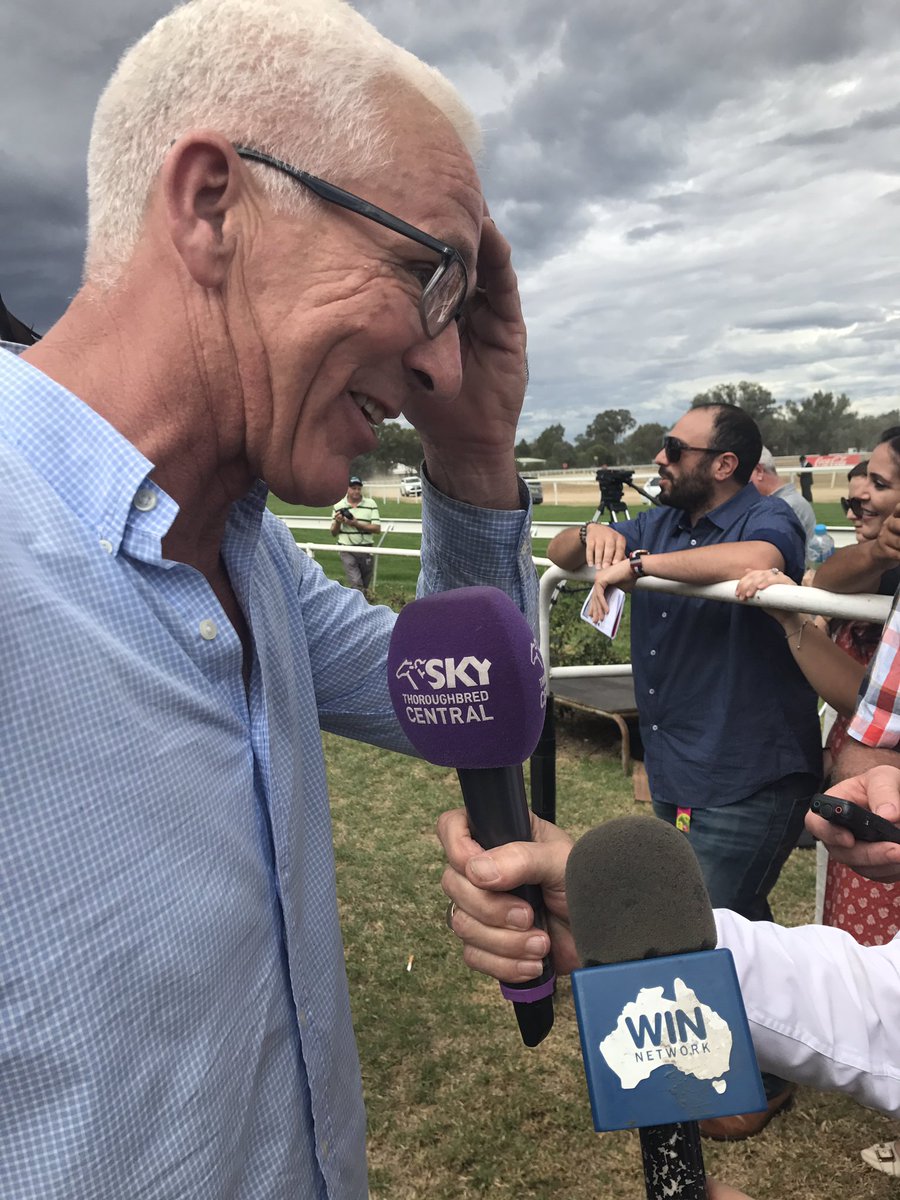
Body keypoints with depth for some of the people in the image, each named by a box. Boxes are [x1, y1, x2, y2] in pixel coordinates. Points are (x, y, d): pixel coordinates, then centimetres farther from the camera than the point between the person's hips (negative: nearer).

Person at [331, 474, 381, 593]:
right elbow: (334, 533, 9)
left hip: (366, 549, 1)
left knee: (364, 585, 11)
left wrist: (357, 524, -16)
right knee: (355, 584, -14)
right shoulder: (338, 506, 4)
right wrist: (337, 522, -12)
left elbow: (377, 529, -5)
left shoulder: (371, 504, 0)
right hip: (347, 550, -1)